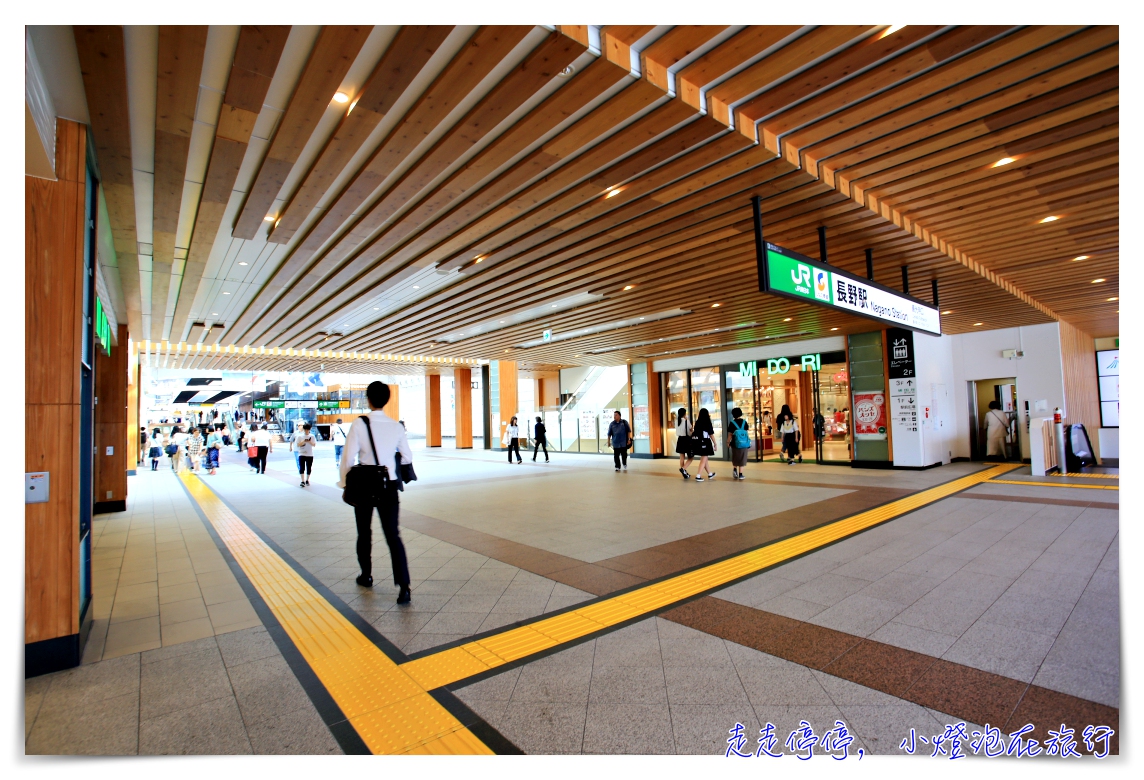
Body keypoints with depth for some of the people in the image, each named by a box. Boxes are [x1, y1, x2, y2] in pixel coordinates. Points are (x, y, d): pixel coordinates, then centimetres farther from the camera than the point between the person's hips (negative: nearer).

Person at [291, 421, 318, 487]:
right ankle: (302, 481, -11)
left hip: (310, 455, 1)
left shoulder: (312, 436, 2)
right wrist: (304, 441, -19)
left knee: (309, 468, 7)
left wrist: (309, 442, -18)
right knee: (302, 468, -10)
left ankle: (307, 480, 22)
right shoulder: (300, 436, 0)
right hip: (302, 454, -1)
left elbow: (314, 445, 0)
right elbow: (298, 444, -5)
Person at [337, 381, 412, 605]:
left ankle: (366, 576, 37)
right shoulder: (396, 426, -3)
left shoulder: (359, 424, -12)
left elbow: (348, 456, -11)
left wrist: (344, 483, 3)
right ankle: (404, 587, -5)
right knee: (393, 535, 3)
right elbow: (407, 457, 3)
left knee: (364, 532, 19)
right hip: (389, 486, 2)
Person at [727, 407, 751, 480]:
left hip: (735, 444, -1)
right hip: (744, 444, 1)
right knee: (742, 459, 9)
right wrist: (748, 444, 9)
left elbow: (730, 435, -6)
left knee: (735, 459, 18)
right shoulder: (744, 422, -1)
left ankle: (735, 469, -2)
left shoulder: (732, 423, -6)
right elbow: (747, 433, 1)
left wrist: (728, 442, 8)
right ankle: (740, 474, 9)